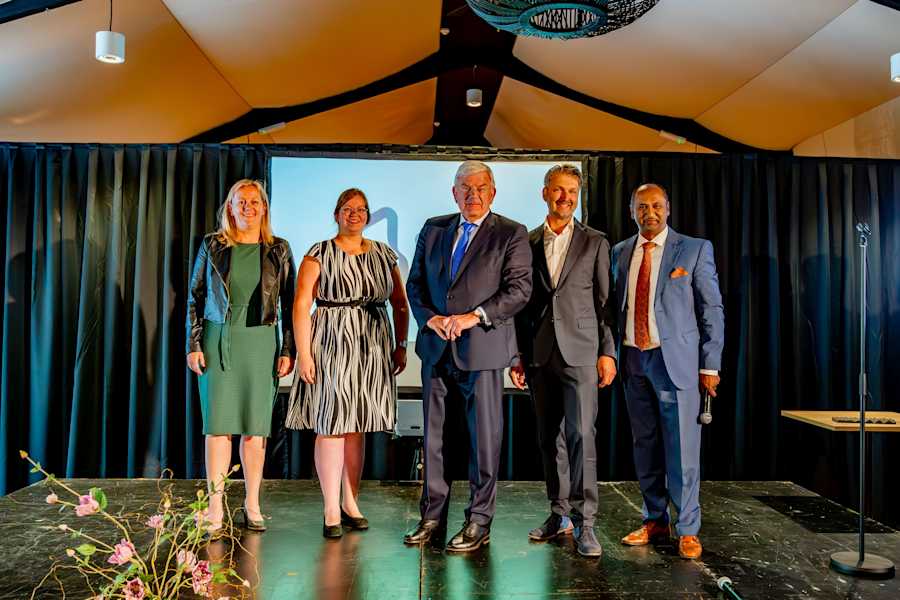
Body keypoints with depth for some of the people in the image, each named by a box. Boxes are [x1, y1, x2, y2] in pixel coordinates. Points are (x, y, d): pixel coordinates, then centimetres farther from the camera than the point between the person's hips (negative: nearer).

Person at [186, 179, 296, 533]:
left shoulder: (279, 250, 5)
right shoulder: (212, 246, 5)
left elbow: (289, 303, 5)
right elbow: (195, 297, 7)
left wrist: (288, 350, -1)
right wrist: (193, 345, 0)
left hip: (261, 343, 0)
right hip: (218, 341, 0)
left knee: (256, 427, 5)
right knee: (218, 424, 0)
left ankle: (252, 505, 17)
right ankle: (215, 508, 9)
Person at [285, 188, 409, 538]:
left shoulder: (384, 255, 11)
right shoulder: (319, 254, -1)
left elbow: (400, 304, 12)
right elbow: (301, 305, -7)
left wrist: (400, 346, 4)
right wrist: (304, 353, -14)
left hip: (372, 350, 4)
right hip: (330, 345, -3)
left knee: (357, 427, 11)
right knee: (330, 426, -2)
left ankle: (351, 503, 23)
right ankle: (331, 511, 9)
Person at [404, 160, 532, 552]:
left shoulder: (511, 235, 1)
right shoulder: (433, 229, 13)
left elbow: (519, 289, -8)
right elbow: (415, 283, 12)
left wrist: (473, 316, -17)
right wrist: (430, 318, -5)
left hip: (482, 348, -4)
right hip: (436, 348, 4)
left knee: (484, 438, 3)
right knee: (433, 435, 10)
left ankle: (479, 522, 16)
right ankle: (433, 516, 22)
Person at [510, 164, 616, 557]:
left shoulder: (595, 242, 6)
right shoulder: (528, 243, 11)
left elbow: (605, 301, 3)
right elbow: (522, 302, 11)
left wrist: (608, 352, -4)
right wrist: (518, 355, 7)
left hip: (580, 351, -3)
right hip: (540, 354, 3)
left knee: (580, 434, -9)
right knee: (549, 437, 9)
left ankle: (584, 522, 0)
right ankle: (559, 513, 22)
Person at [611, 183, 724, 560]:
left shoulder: (695, 249, 0)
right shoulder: (620, 253, 11)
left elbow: (712, 309, -1)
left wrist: (710, 365, -6)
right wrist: (612, 355, 8)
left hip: (675, 359, -4)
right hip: (633, 359, 4)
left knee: (681, 447, -1)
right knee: (645, 446, 11)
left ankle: (687, 529, 13)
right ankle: (654, 520, 25)